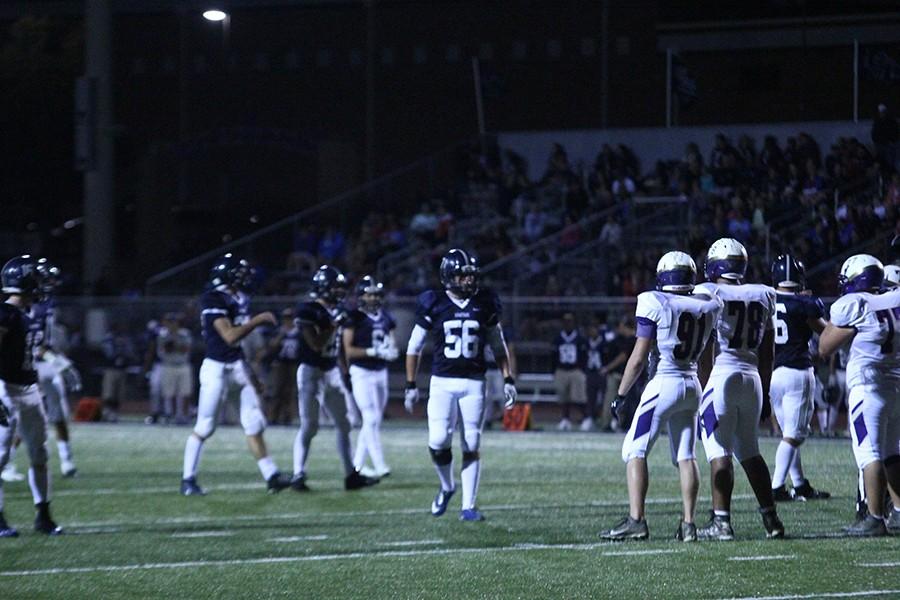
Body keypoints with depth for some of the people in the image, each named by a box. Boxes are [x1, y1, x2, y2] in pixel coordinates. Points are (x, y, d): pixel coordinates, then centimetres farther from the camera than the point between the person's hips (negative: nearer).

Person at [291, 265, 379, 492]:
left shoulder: (335, 310, 9)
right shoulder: (308, 310, -14)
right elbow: (316, 344, -20)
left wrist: (344, 374, 16)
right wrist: (335, 324, -19)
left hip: (332, 372, 8)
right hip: (311, 372, -8)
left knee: (343, 424, 8)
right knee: (309, 426, -6)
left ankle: (351, 475, 12)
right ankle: (298, 475, 0)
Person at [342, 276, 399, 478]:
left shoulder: (385, 317, 10)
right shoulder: (354, 318, -8)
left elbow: (392, 344, 18)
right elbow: (348, 349, -12)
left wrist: (392, 351, -6)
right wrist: (373, 351, -20)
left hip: (381, 372, 7)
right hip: (362, 372, -7)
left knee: (374, 420, 10)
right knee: (371, 419, -12)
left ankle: (358, 463, 20)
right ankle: (380, 466, -15)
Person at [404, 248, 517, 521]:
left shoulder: (485, 304, 3)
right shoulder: (434, 304, -2)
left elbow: (498, 346, 14)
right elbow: (414, 347, 6)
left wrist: (508, 380, 7)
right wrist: (411, 385, 4)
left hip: (474, 383, 1)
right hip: (442, 383, -1)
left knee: (471, 445, -1)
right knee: (439, 440, -14)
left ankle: (468, 506, 5)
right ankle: (446, 486, 14)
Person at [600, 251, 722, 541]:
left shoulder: (655, 304, -10)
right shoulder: (707, 307, 5)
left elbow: (639, 357, -9)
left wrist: (621, 394, -1)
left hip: (664, 383, -6)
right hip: (692, 384, 6)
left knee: (635, 450, -1)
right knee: (685, 456, 9)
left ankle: (636, 520, -11)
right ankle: (688, 523, 4)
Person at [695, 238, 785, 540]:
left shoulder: (708, 295, -5)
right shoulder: (763, 296, 11)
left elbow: (706, 352, -7)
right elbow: (766, 354, 15)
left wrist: (703, 389, -3)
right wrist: (763, 392, 22)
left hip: (721, 376, -6)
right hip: (752, 377, 6)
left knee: (719, 451, -5)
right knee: (749, 450, 15)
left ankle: (721, 521, -8)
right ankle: (771, 520, 14)